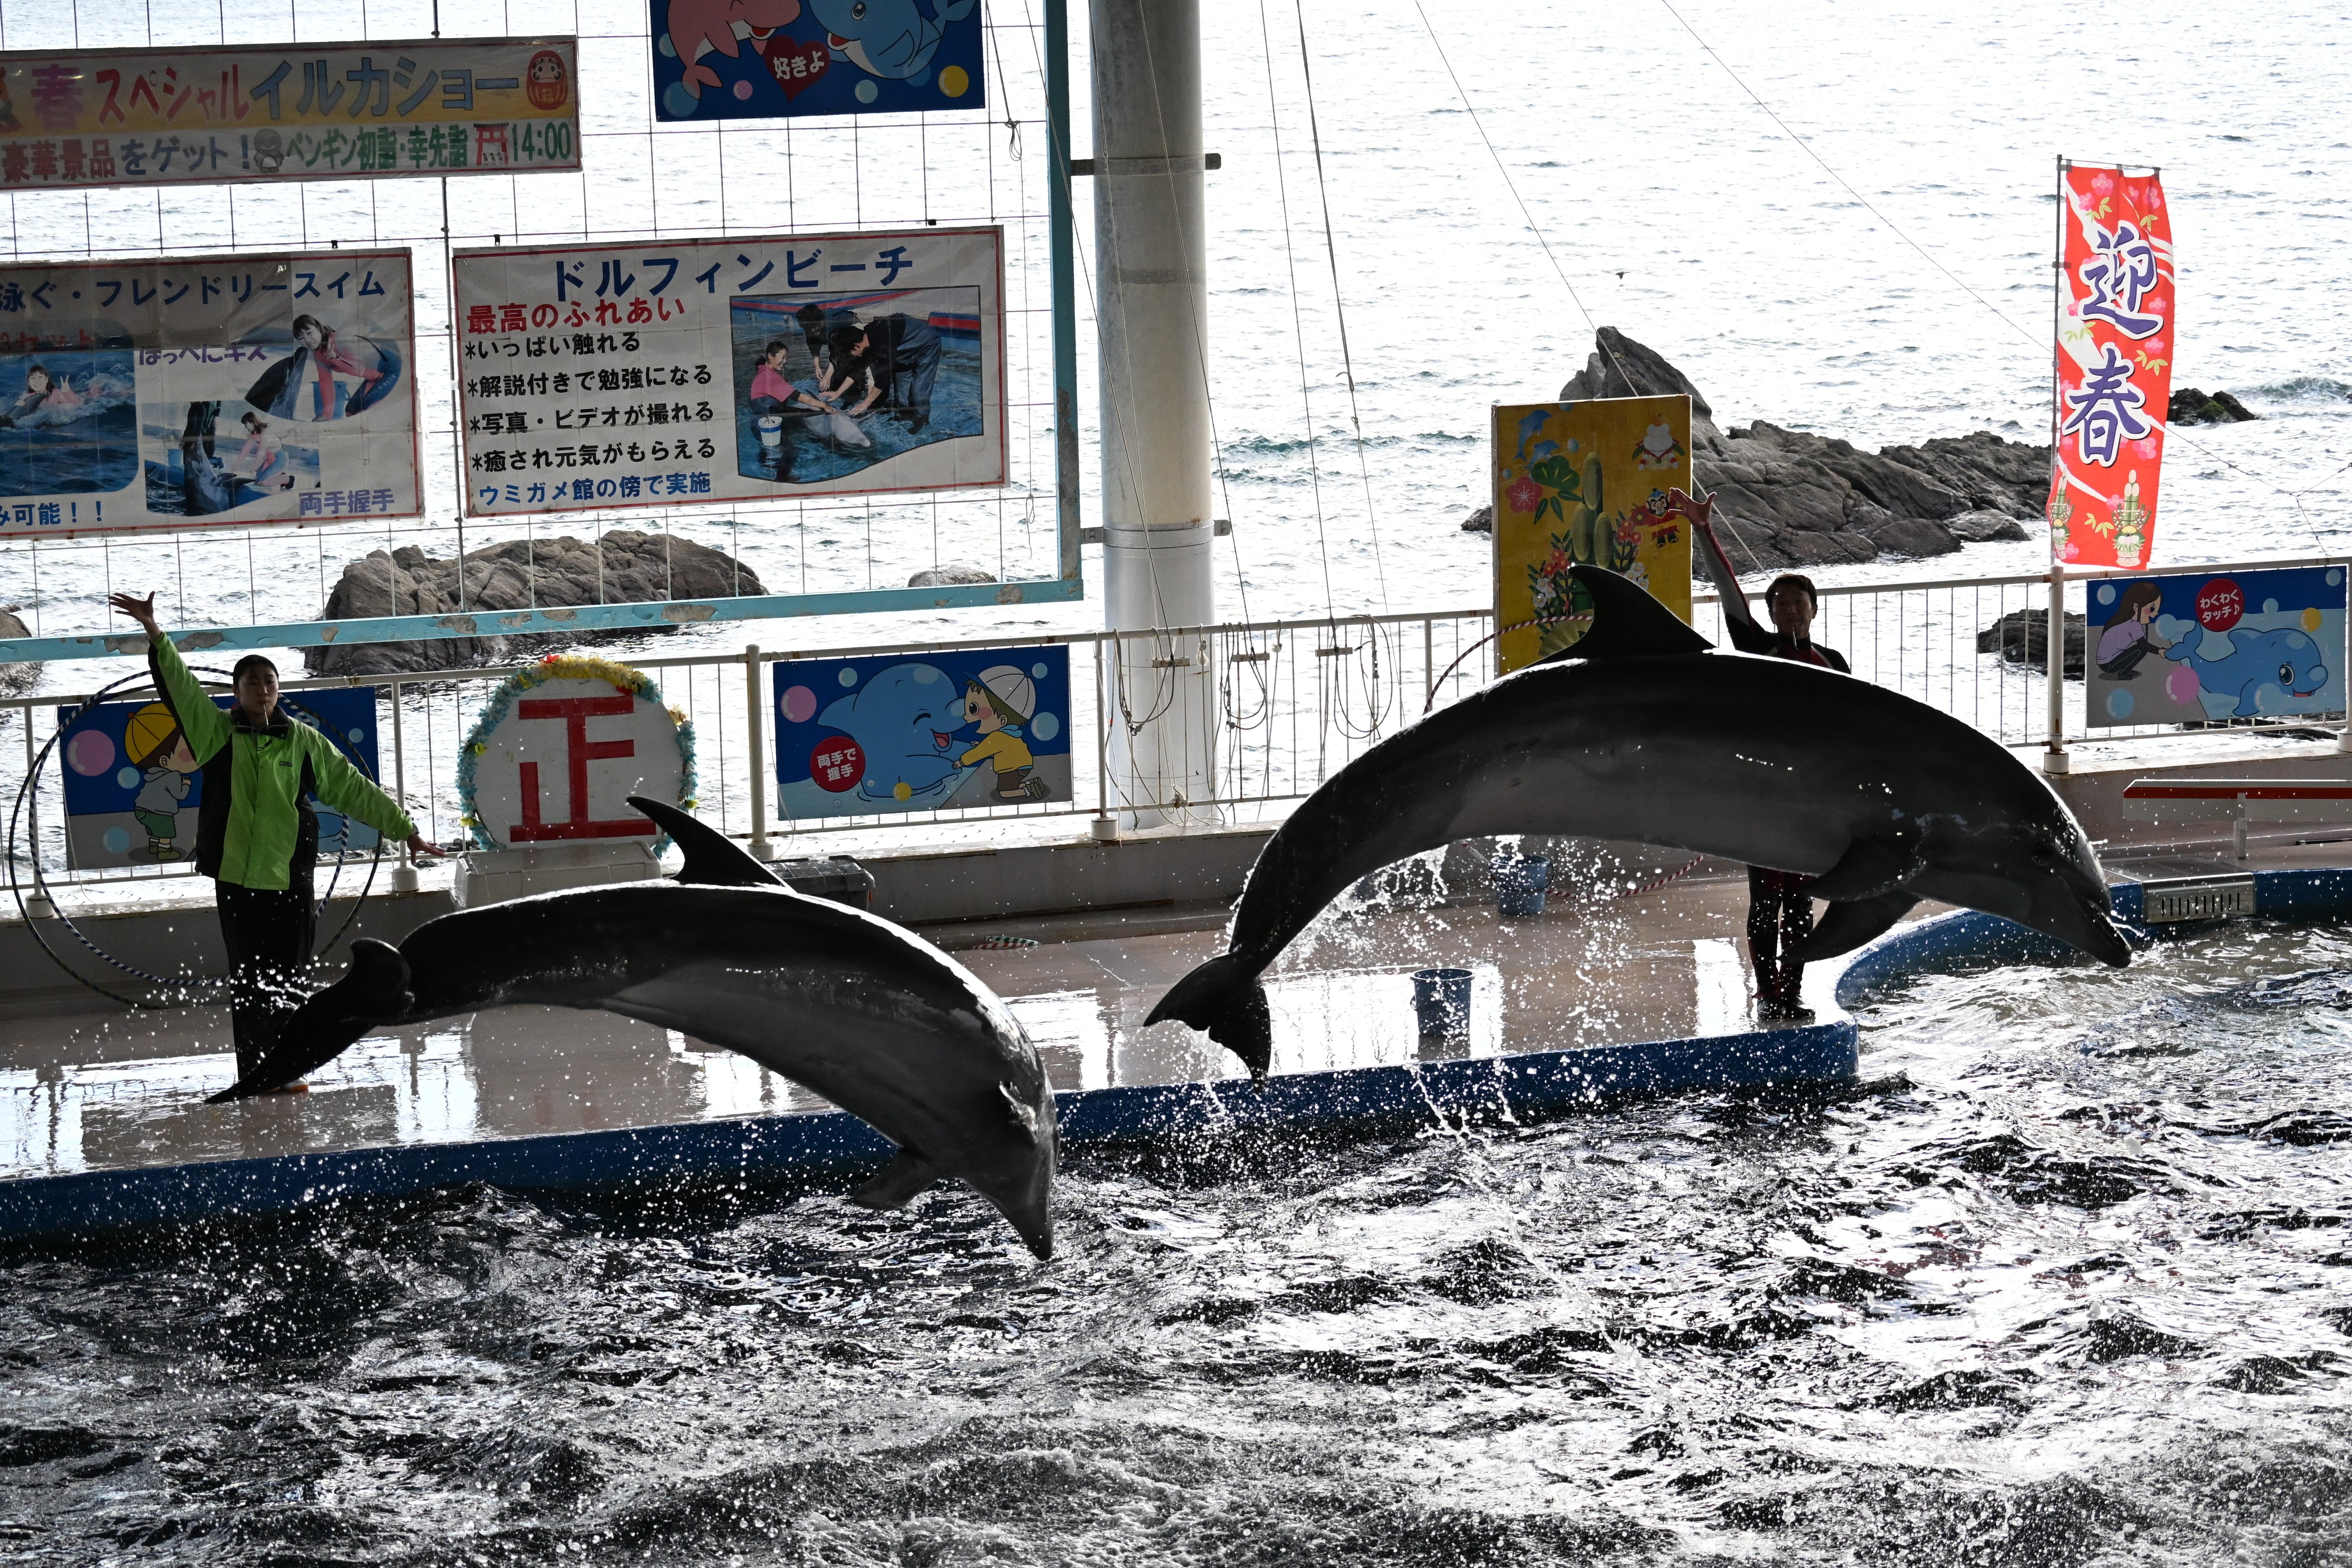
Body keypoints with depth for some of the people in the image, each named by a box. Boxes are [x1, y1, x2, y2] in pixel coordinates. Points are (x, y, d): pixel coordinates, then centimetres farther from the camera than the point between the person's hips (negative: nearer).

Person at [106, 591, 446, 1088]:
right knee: (247, 983, 0)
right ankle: (253, 1075, 4)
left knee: (288, 982, 4)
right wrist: (154, 633, -21)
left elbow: (354, 790, 10)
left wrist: (405, 829, 10)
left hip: (291, 878, 1)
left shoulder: (304, 741, 6)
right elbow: (180, 685, -8)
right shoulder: (218, 732, 3)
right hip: (237, 877, -1)